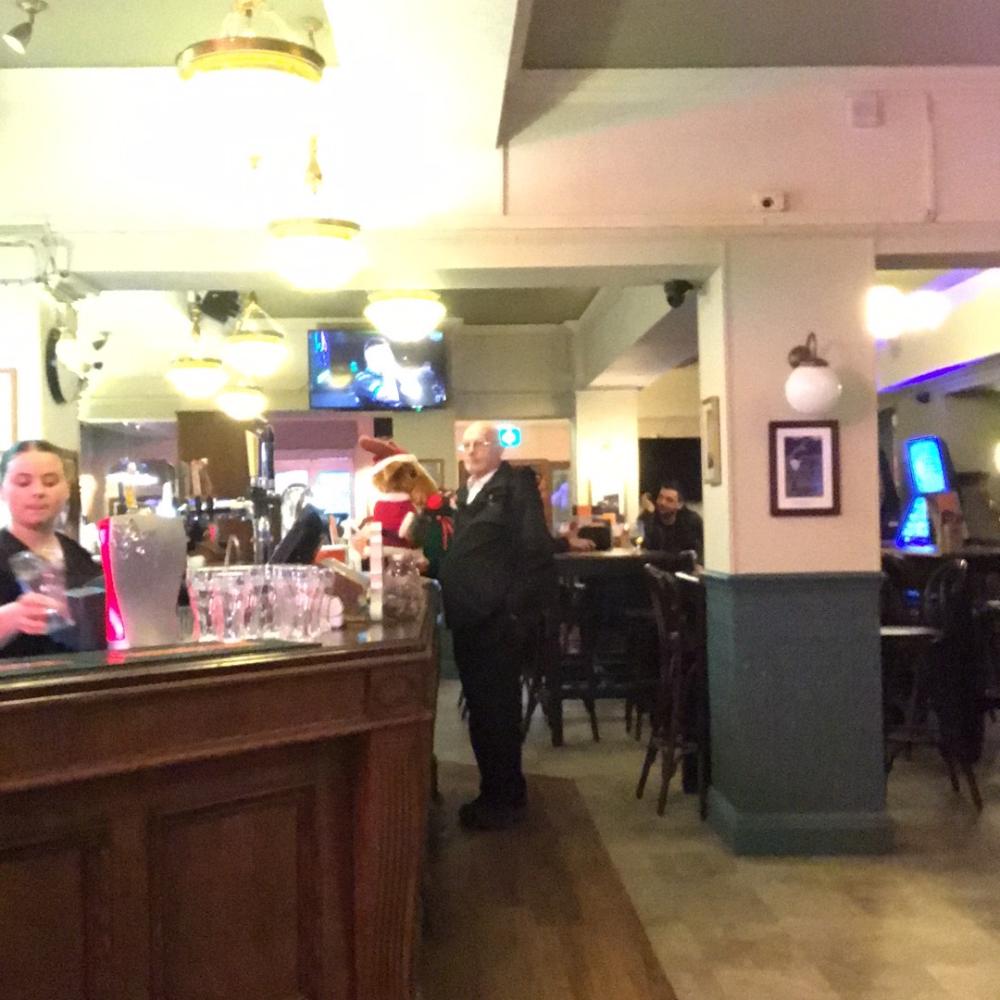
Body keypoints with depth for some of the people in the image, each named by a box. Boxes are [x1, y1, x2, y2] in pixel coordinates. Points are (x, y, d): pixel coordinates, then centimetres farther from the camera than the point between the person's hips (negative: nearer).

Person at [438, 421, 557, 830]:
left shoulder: (515, 486, -8)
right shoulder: (465, 494, 17)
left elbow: (536, 552, -15)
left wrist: (519, 613, -19)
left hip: (498, 620, -8)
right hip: (468, 618, 8)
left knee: (497, 709, -1)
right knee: (481, 708, 14)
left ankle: (506, 799, 10)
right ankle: (494, 792, 25)